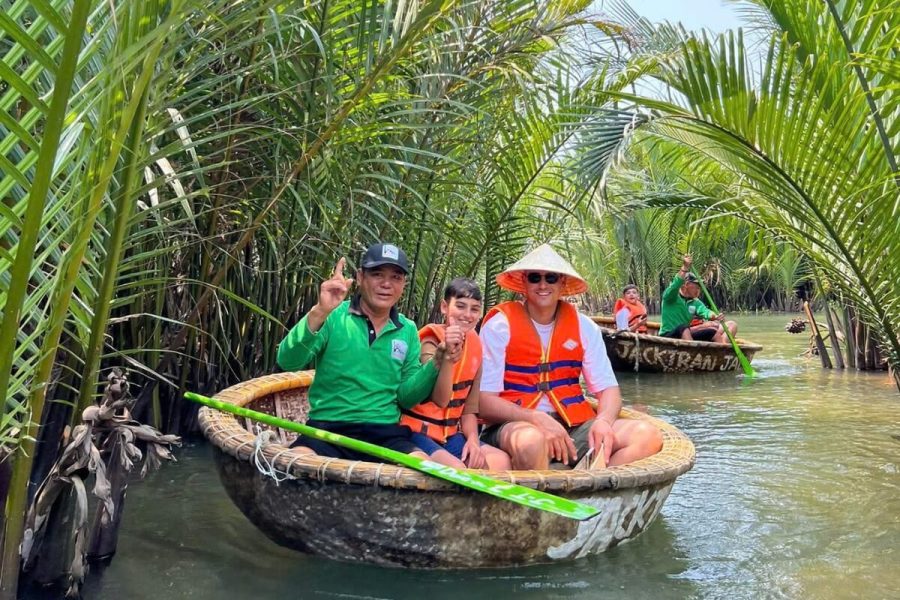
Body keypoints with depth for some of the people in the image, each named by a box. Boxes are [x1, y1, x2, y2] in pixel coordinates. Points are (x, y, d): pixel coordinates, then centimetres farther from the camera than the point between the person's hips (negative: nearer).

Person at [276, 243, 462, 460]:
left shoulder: (408, 331, 9)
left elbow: (406, 397, 8)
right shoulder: (333, 316, -1)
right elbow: (287, 362, -15)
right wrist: (319, 313, -29)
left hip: (385, 433, 3)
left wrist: (439, 361, -7)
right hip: (327, 428, -2)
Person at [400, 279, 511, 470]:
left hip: (449, 433, 6)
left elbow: (470, 405, 11)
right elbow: (440, 400, -28)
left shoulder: (474, 345, 6)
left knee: (500, 461, -14)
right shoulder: (430, 341, -13)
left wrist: (473, 440, -6)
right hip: (417, 431, -6)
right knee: (457, 469, -30)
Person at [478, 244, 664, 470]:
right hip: (514, 424, -4)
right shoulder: (500, 324, -2)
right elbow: (484, 402, -8)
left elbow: (608, 389, 7)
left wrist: (603, 422, -16)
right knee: (531, 440, -39)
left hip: (574, 426, 5)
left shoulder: (583, 326, 9)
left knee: (647, 435, -19)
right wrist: (538, 419, -22)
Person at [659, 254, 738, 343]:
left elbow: (704, 310, -7)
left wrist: (714, 316, -30)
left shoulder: (695, 302, 14)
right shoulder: (671, 297, -4)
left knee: (713, 331, -8)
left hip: (686, 337, 7)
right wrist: (684, 268, -39)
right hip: (668, 336, -7)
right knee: (683, 328, -37)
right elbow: (675, 285, -26)